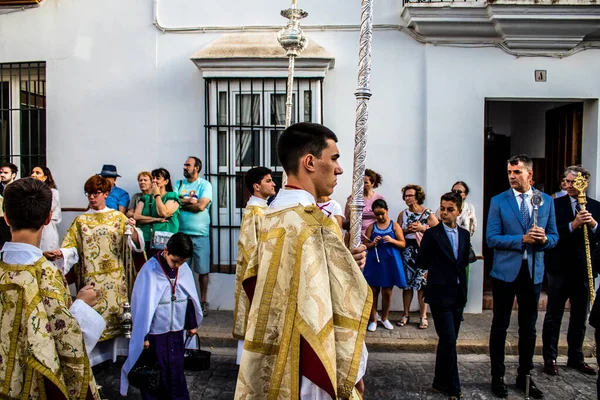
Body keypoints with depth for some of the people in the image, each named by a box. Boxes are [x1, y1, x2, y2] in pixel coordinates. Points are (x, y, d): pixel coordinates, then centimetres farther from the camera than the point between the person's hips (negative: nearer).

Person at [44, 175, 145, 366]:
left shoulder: (118, 217, 5)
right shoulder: (80, 221, 7)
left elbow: (134, 244, -4)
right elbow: (71, 249, -2)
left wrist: (133, 230, -24)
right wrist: (58, 253, -23)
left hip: (115, 277, 0)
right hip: (91, 278, 0)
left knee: (116, 312, 3)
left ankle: (116, 349, 15)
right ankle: (94, 355, 8)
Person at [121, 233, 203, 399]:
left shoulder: (184, 269, -3)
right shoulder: (150, 270, -18)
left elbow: (190, 298, 8)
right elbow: (141, 305, -13)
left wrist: (192, 324, 14)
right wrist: (143, 335, -10)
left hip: (177, 331, 4)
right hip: (155, 334, -4)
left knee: (177, 370, 16)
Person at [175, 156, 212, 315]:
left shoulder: (205, 185, 0)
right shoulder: (179, 184, 12)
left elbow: (201, 206, -13)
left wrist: (182, 203, -4)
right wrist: (192, 201, -10)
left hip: (200, 234, -3)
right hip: (181, 233, 3)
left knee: (203, 270, 3)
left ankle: (203, 301, 15)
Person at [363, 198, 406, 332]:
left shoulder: (394, 225, 1)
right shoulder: (371, 227, 4)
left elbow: (403, 244, 0)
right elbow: (365, 245, 5)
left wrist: (392, 240, -18)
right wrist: (373, 243, -15)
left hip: (390, 263, -1)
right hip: (374, 262, 1)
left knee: (387, 292, 7)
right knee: (374, 291, 5)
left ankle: (384, 318, 25)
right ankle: (373, 320, 15)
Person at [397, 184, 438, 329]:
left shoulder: (428, 214, -2)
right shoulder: (402, 214, 8)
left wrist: (422, 228, -15)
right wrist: (407, 230, -10)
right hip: (407, 251, 3)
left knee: (422, 283, -1)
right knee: (407, 282, 5)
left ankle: (423, 316, 9)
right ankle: (405, 315, 15)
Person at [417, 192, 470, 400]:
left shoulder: (464, 234, 8)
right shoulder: (432, 234, -8)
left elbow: (464, 261, 17)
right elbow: (421, 263, -3)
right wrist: (437, 268, 7)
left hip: (458, 295, 5)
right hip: (440, 294, -5)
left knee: (448, 340, 13)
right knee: (449, 340, -6)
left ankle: (441, 381, 27)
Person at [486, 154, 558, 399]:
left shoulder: (546, 200, 4)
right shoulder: (498, 201, -4)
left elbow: (554, 236, 7)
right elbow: (492, 239, -9)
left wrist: (544, 239, -15)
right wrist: (522, 239, -20)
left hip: (533, 272, 3)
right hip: (505, 271, -2)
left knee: (528, 327, 13)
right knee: (500, 326, 8)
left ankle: (524, 376, 28)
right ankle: (498, 377, 21)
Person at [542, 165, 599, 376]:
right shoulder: (556, 204, -4)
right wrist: (573, 225, -27)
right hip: (560, 268, -3)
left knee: (580, 317, 15)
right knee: (553, 316, 5)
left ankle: (576, 358, 29)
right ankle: (550, 358, 16)